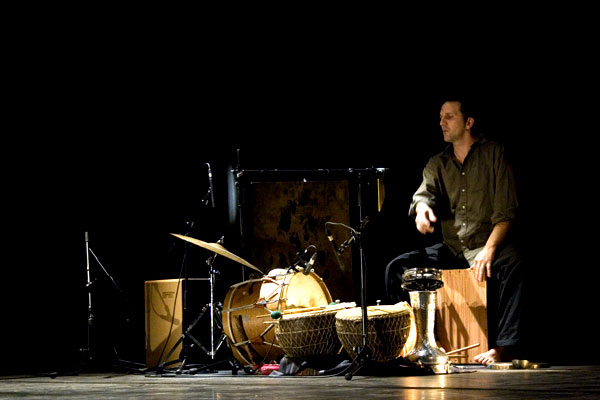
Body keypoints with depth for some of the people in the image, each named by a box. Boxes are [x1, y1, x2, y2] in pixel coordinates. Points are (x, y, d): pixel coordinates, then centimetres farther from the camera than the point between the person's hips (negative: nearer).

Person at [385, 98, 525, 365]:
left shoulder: (493, 153, 0)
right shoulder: (437, 164, 14)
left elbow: (506, 212, -7)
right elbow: (425, 191, -5)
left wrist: (489, 250, -23)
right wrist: (422, 207, -32)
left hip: (488, 243, -5)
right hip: (451, 250, 5)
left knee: (512, 264, -39)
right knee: (397, 268, -12)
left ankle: (504, 348, -44)